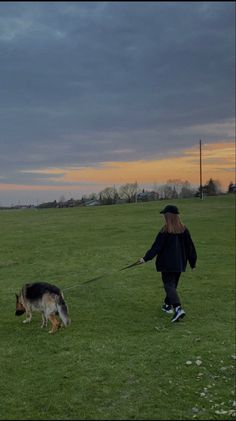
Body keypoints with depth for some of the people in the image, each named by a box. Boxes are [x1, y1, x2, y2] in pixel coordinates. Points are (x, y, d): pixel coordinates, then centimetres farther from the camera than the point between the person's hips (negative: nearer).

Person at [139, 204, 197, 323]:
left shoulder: (165, 231, -16)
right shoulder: (184, 230, 2)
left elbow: (156, 247, -13)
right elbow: (190, 247, 8)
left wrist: (145, 258, -3)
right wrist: (193, 262, 17)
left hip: (167, 264, -6)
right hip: (180, 263, 6)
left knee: (169, 286, -5)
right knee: (173, 284, 20)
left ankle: (178, 308, -21)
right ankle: (168, 305, 34)